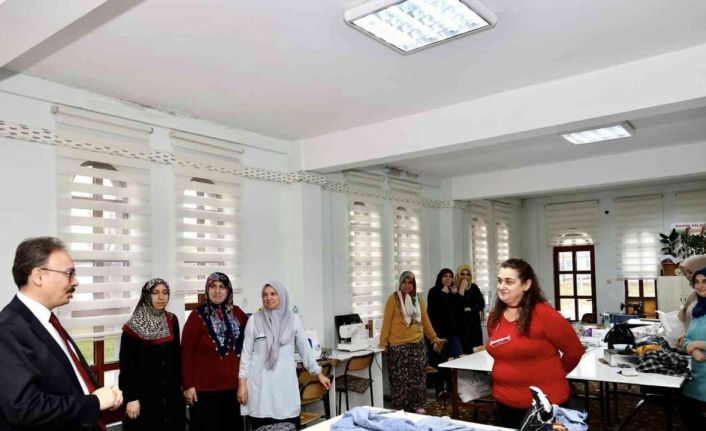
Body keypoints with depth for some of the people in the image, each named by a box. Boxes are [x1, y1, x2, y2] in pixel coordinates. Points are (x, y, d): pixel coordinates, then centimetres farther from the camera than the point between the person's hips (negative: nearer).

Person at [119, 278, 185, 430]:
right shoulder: (133, 327, -11)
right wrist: (131, 398, -14)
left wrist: (179, 386, 10)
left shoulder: (172, 321, 3)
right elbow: (126, 365, -11)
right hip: (144, 395, -4)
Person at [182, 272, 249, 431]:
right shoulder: (197, 316, -7)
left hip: (234, 386, 4)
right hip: (205, 388, -4)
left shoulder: (237, 313, 4)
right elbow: (187, 353, -8)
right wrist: (188, 385, -10)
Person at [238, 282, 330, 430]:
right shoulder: (254, 320, 2)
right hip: (260, 383, 0)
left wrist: (318, 373, 12)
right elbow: (246, 353, 4)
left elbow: (305, 349, 11)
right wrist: (242, 382, 0)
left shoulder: (293, 319, 4)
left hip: (285, 382, 1)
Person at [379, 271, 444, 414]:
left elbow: (425, 320, 17)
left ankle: (417, 405, 19)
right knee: (400, 378, 0)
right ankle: (400, 408, 10)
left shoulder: (418, 300, 10)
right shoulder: (393, 299, -6)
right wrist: (383, 343, -9)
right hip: (398, 346, -4)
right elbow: (387, 322, -7)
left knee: (417, 376, 8)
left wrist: (433, 337, 18)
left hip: (418, 344, 5)